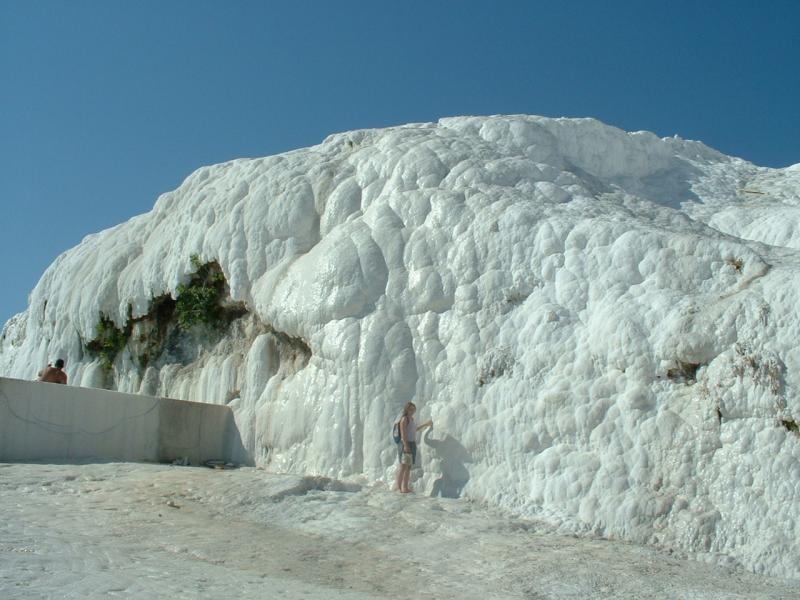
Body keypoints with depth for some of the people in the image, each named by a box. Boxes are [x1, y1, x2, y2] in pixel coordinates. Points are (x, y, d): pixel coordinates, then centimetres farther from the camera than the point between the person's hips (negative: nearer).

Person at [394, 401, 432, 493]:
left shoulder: (411, 419, 17)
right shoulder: (404, 419, -11)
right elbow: (403, 433, -18)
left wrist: (425, 424, 38)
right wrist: (405, 445, -24)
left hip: (412, 444, 9)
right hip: (406, 444, -9)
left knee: (409, 467, 7)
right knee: (403, 466, -12)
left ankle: (405, 487, 10)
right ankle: (398, 486, -13)